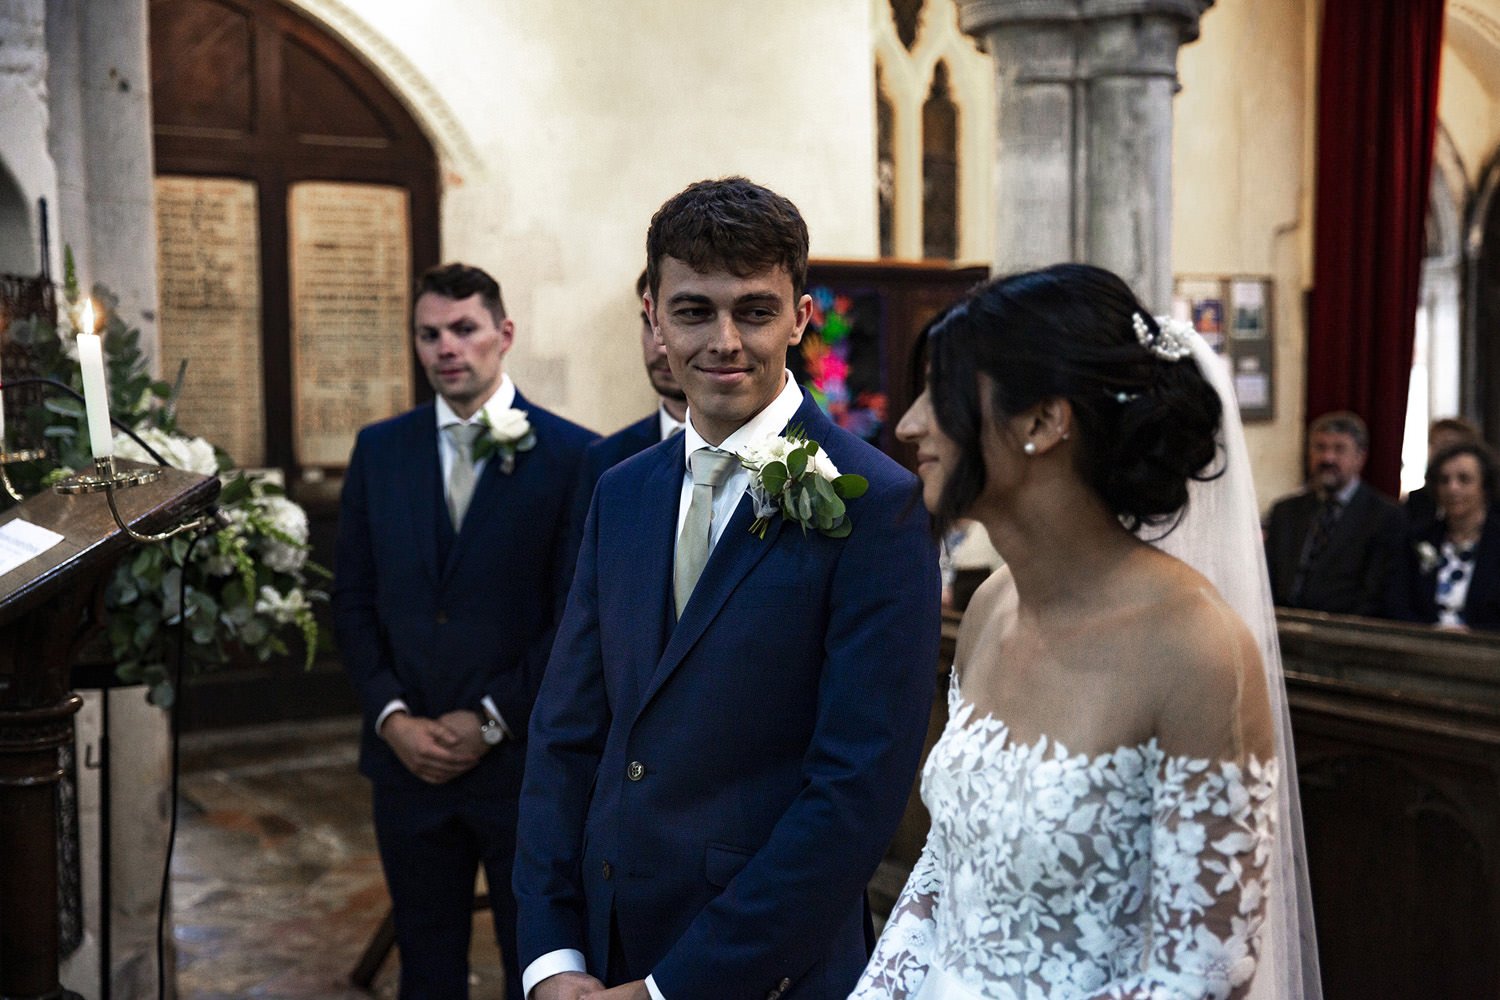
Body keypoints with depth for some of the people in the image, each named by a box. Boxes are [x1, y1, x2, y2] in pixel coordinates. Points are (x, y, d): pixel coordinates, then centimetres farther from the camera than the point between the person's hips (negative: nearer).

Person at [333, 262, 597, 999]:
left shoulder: (571, 455, -7)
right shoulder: (380, 449, 6)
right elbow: (352, 601, 7)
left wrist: (490, 722, -11)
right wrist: (392, 717, -5)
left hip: (524, 763, -3)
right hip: (408, 757, 4)